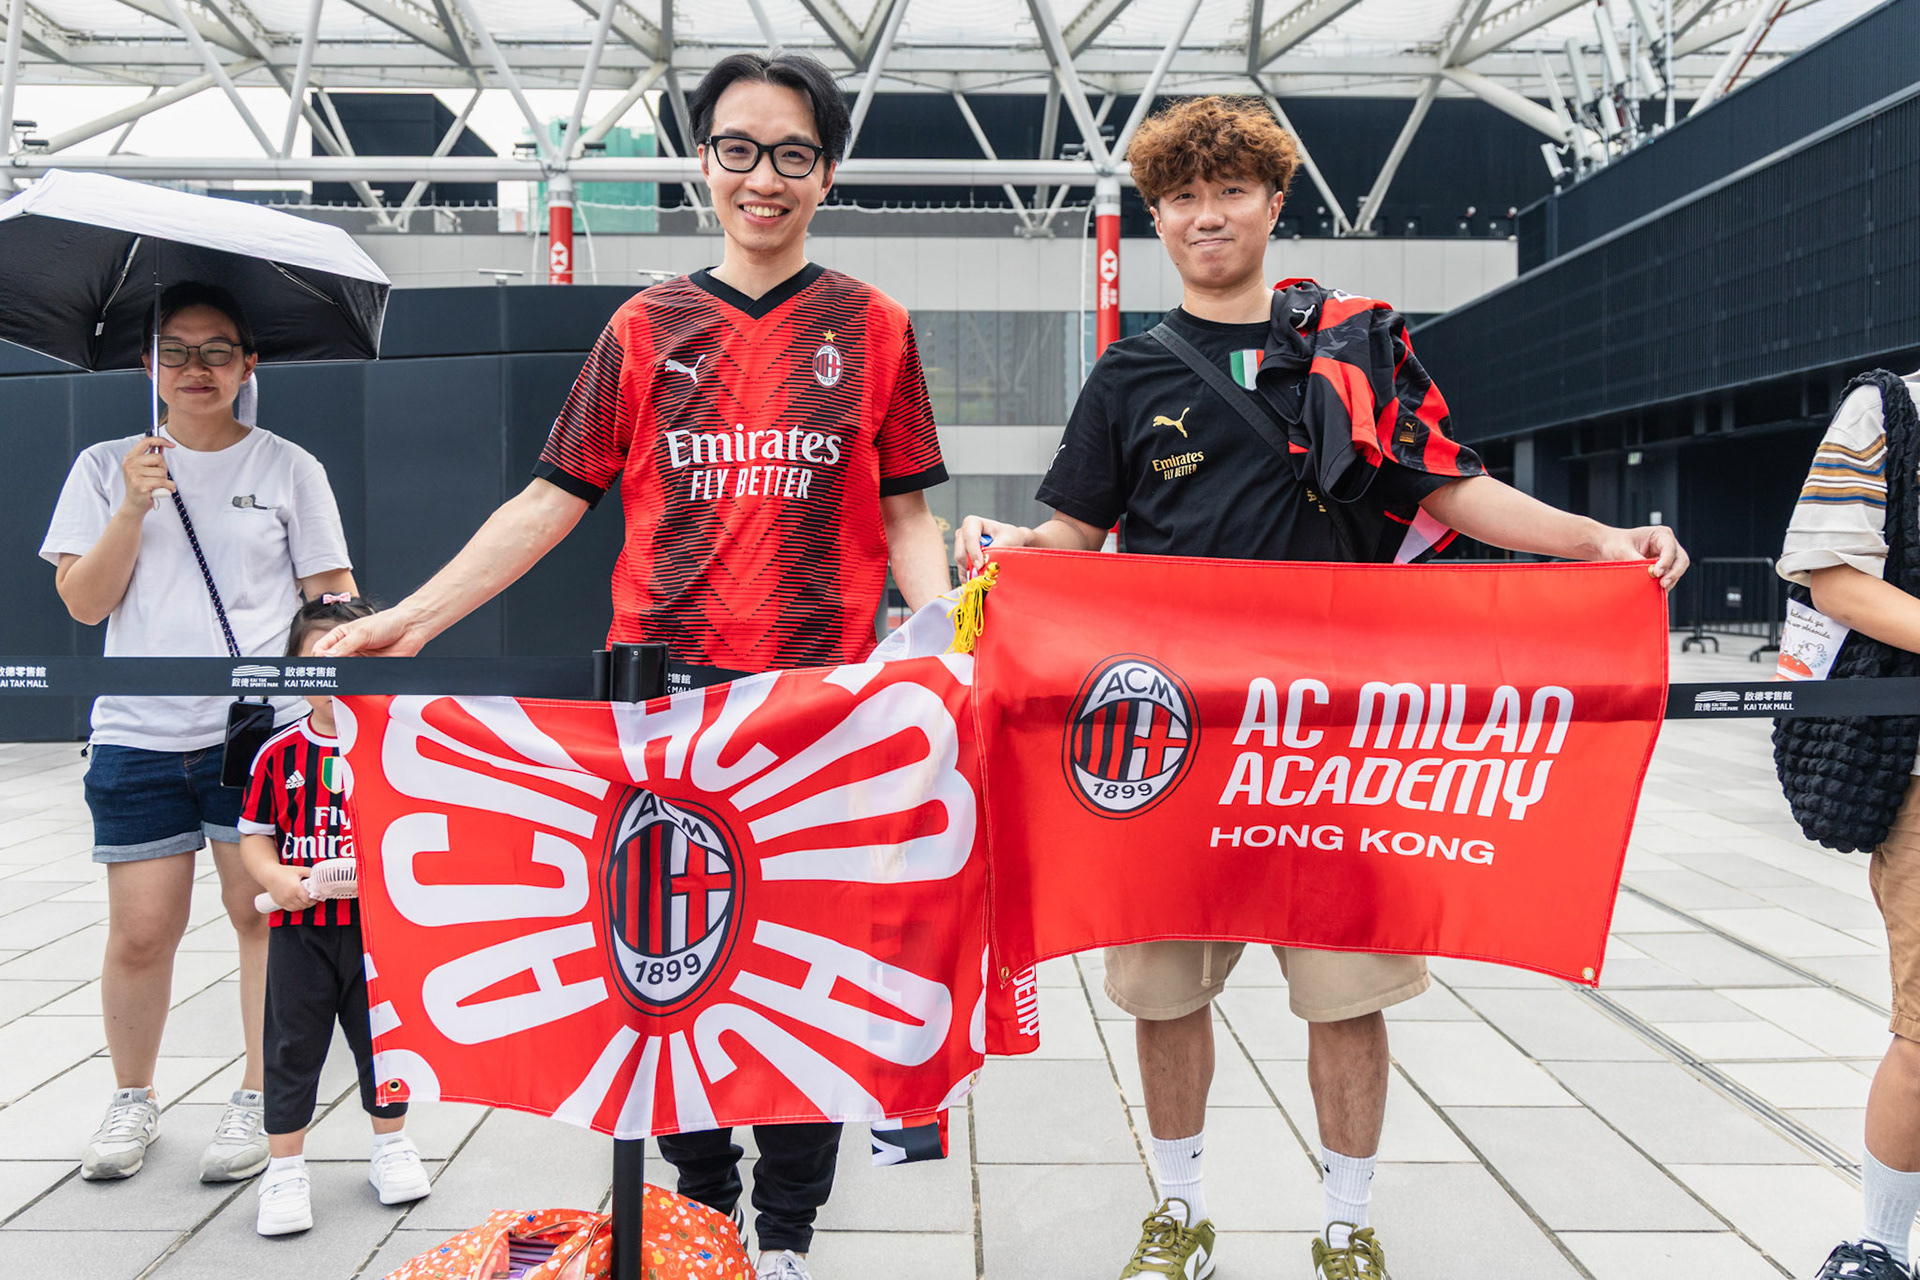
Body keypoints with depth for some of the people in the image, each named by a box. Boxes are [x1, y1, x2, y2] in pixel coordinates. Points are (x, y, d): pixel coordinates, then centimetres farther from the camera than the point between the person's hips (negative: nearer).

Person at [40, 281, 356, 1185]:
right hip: (138, 737, 2)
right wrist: (134, 509, -8)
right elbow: (82, 602, 3)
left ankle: (259, 1100, 17)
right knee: (141, 932, 4)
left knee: (264, 914, 2)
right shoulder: (106, 468, 10)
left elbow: (332, 596, 7)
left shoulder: (288, 468, 7)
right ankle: (133, 1099, 27)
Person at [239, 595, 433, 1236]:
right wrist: (277, 878, -15)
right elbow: (254, 835, 3)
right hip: (300, 927, 0)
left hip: (378, 925, 0)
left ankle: (392, 1148, 33)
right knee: (292, 1046, 8)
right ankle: (285, 1169, 22)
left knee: (380, 1035, 14)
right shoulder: (279, 753, -3)